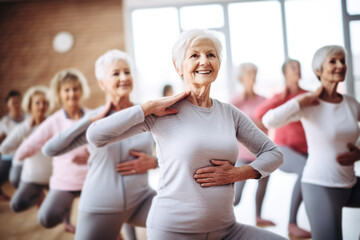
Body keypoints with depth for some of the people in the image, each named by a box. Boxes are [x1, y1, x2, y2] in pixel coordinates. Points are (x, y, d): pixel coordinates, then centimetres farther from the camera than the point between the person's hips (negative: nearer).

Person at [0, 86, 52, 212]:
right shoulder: (23, 127, -4)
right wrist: (27, 127, -18)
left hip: (54, 176, 0)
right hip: (32, 178, 0)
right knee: (17, 205, -21)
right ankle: (38, 195, 13)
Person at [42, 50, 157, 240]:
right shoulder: (93, 120, -3)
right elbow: (50, 149, -15)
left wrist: (153, 163, -12)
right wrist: (93, 119, -15)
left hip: (140, 200, 1)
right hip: (100, 208, -1)